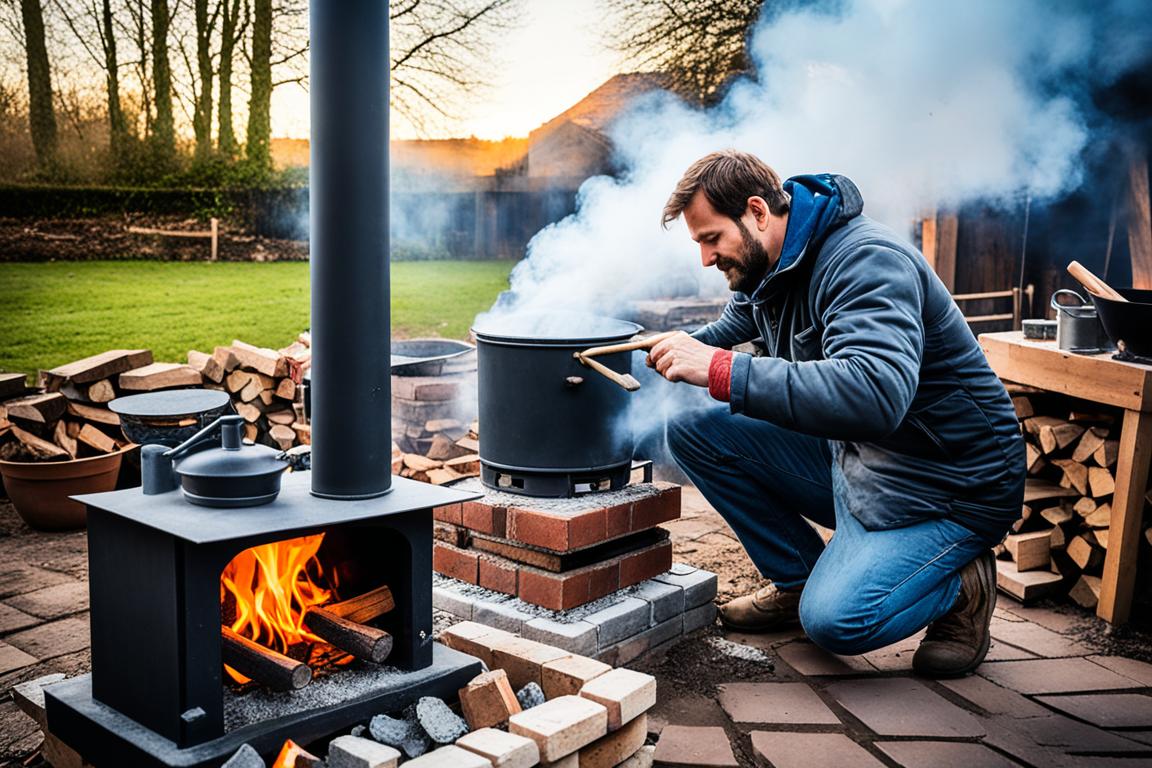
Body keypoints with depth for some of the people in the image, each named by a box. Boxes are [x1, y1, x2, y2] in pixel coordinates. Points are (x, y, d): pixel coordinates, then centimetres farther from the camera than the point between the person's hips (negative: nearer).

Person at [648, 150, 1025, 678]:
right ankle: (796, 579, 8)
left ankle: (960, 585, 3)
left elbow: (876, 394, -42)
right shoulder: (765, 267, 4)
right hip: (847, 456, 9)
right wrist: (684, 351, 3)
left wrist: (723, 371, -40)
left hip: (948, 486, -8)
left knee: (834, 619, -29)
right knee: (692, 429, -3)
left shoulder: (867, 261, -25)